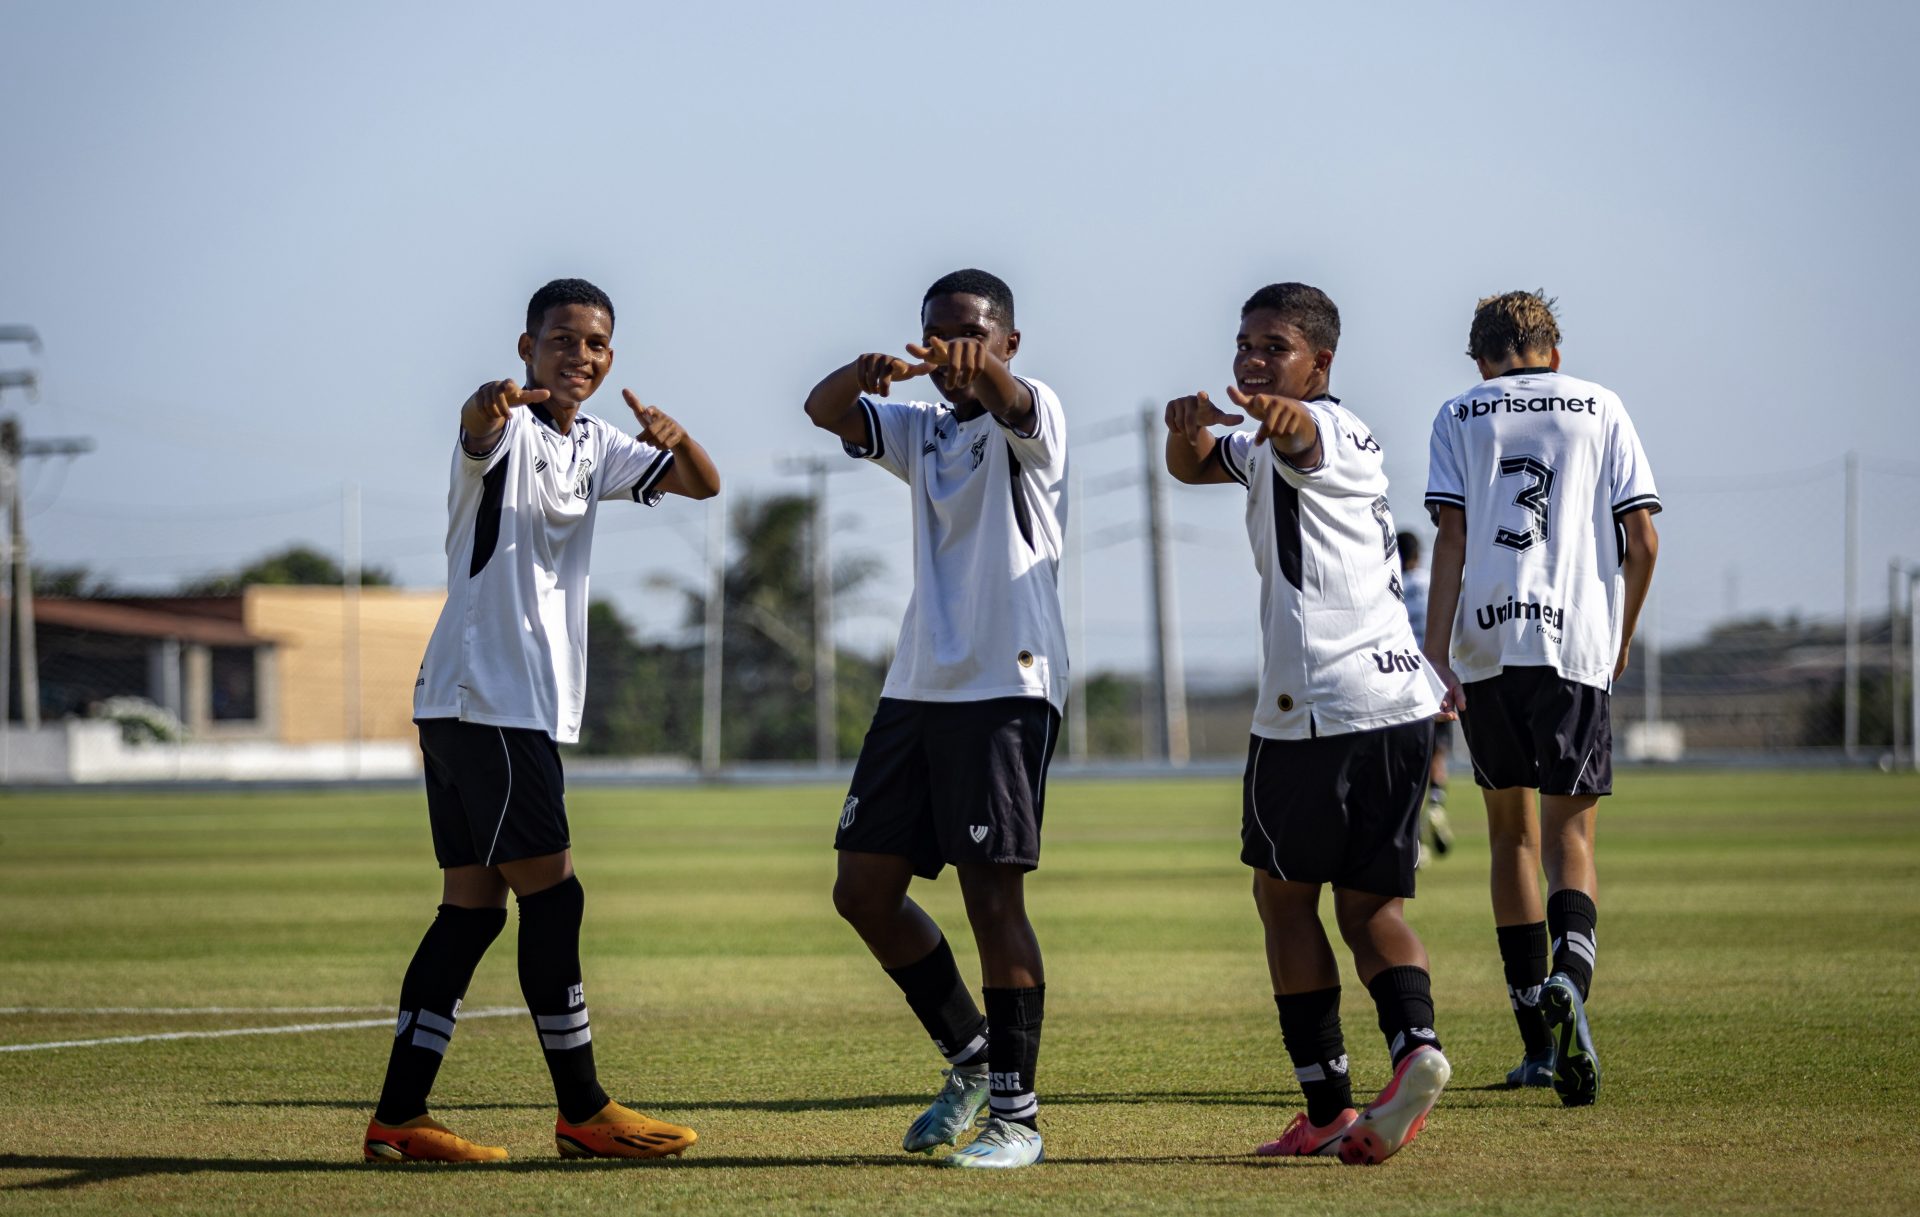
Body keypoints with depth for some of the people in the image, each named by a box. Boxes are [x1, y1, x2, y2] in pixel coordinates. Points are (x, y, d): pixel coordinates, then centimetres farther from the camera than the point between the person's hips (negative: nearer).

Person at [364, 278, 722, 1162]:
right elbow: (477, 432, -34)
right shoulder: (510, 430, -10)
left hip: (526, 706, 9)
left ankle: (398, 1119, 6)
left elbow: (703, 485, 15)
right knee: (551, 894, -8)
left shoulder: (591, 447, 16)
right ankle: (583, 1113, -3)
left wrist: (674, 436, -9)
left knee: (473, 906, 6)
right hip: (483, 699, -9)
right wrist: (490, 404, -59)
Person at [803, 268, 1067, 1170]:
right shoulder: (922, 432, 19)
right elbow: (825, 411, 3)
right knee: (864, 891, 7)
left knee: (992, 895, -10)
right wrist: (867, 372, -22)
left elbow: (1010, 401, -27)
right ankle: (970, 1057, 23)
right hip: (918, 687, 8)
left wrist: (977, 371, -52)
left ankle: (1015, 1113, -2)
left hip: (1007, 686, -8)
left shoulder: (1027, 420, -2)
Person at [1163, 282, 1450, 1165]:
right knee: (1369, 905, 9)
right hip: (1401, 701, 9)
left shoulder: (1324, 427, -7)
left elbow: (1301, 439, -32)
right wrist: (1187, 428, 4)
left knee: (1284, 895, 6)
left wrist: (1276, 417, -57)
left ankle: (1328, 1106, 4)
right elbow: (1194, 466, 29)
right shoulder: (1270, 439, 23)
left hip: (1316, 708, -8)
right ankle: (1414, 1043, -17)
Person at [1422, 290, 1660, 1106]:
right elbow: (1642, 542, 5)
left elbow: (1451, 539, -1)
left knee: (1511, 832, 12)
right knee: (1569, 834, 0)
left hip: (1484, 641, 1)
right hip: (1577, 638, -1)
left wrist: (1435, 654, -5)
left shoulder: (1460, 416, 11)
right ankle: (1568, 976, -31)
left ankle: (1537, 1040, 14)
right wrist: (1621, 638, 18)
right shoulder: (1601, 409, 11)